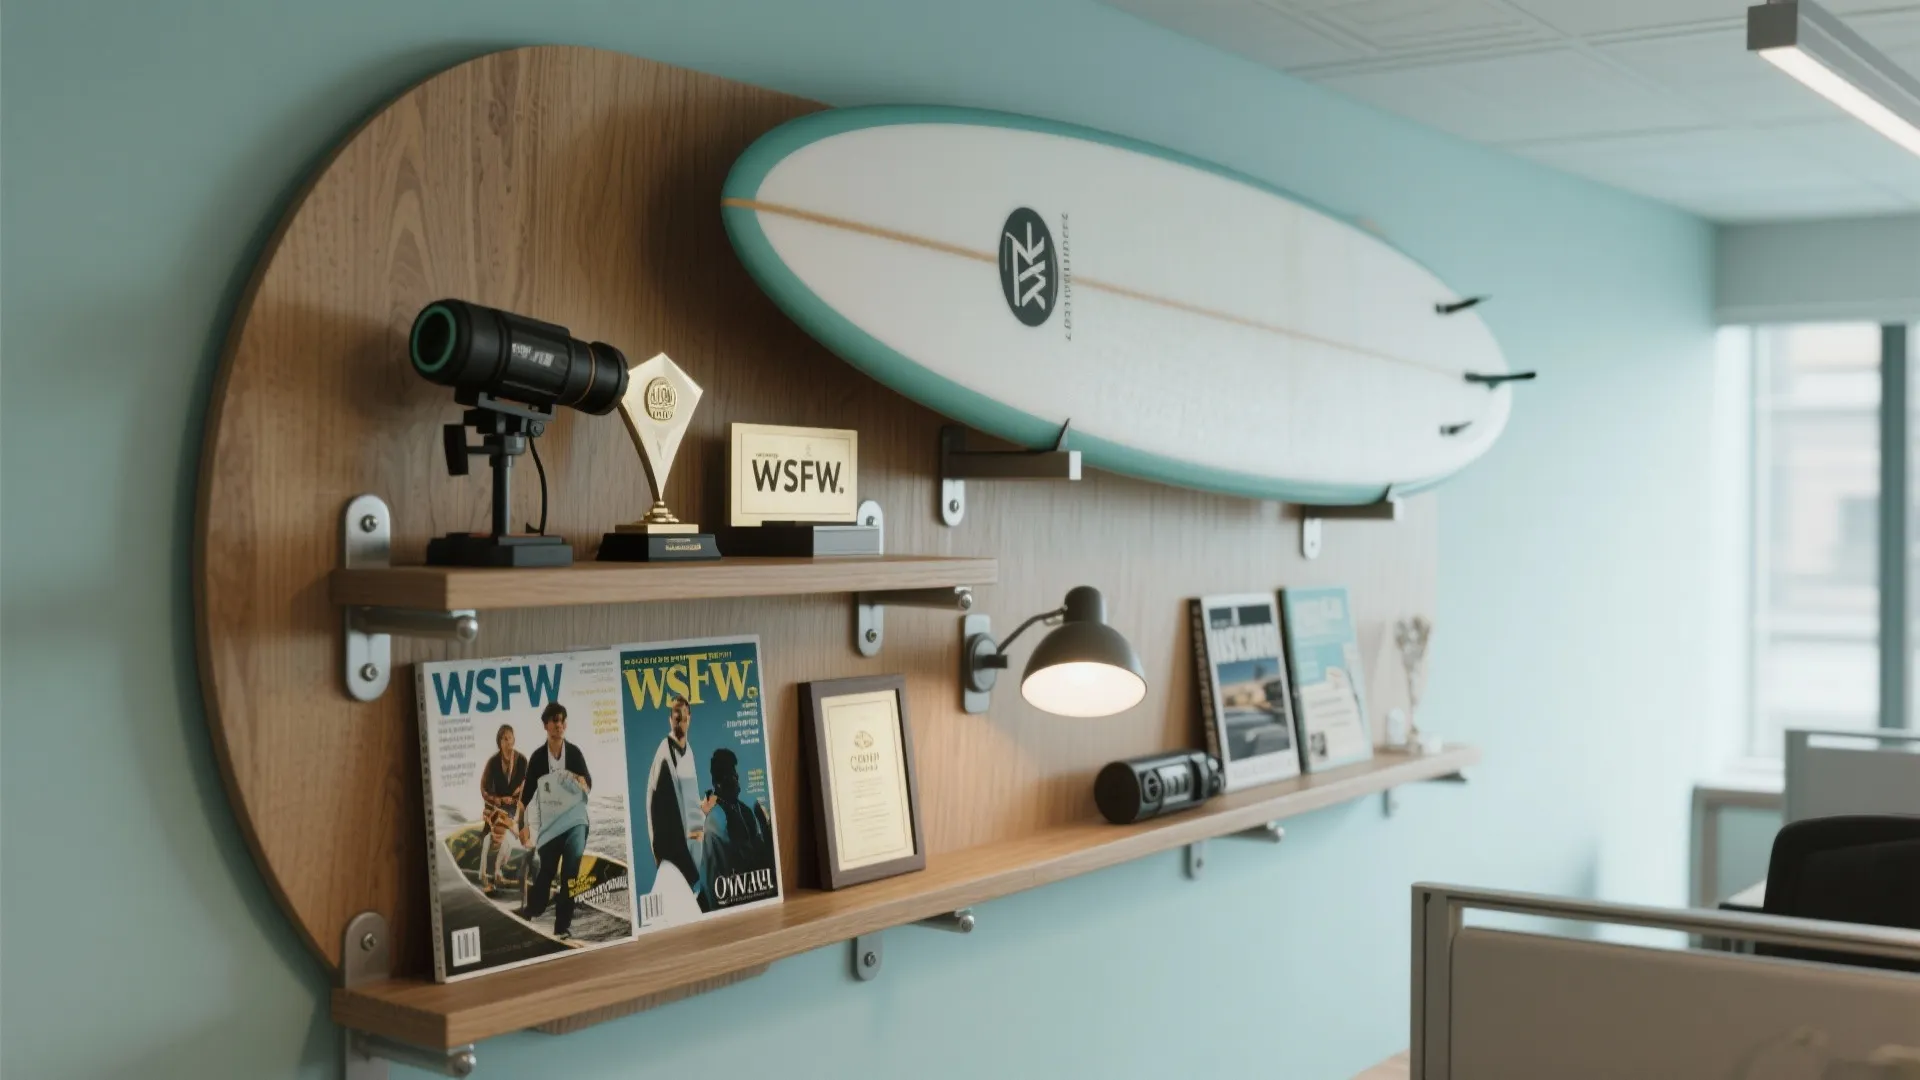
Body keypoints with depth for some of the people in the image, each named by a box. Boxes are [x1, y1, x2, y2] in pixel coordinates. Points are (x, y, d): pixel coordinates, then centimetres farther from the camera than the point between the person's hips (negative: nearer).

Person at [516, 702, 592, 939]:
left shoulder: (575, 752, 2)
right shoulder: (538, 757, 1)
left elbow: (589, 781, 6)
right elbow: (529, 792, 2)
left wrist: (584, 783, -19)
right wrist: (524, 825, -3)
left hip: (574, 820, 0)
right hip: (548, 822, 0)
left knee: (571, 874, -1)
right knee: (546, 872, 2)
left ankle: (563, 925, 5)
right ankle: (529, 912, 25)